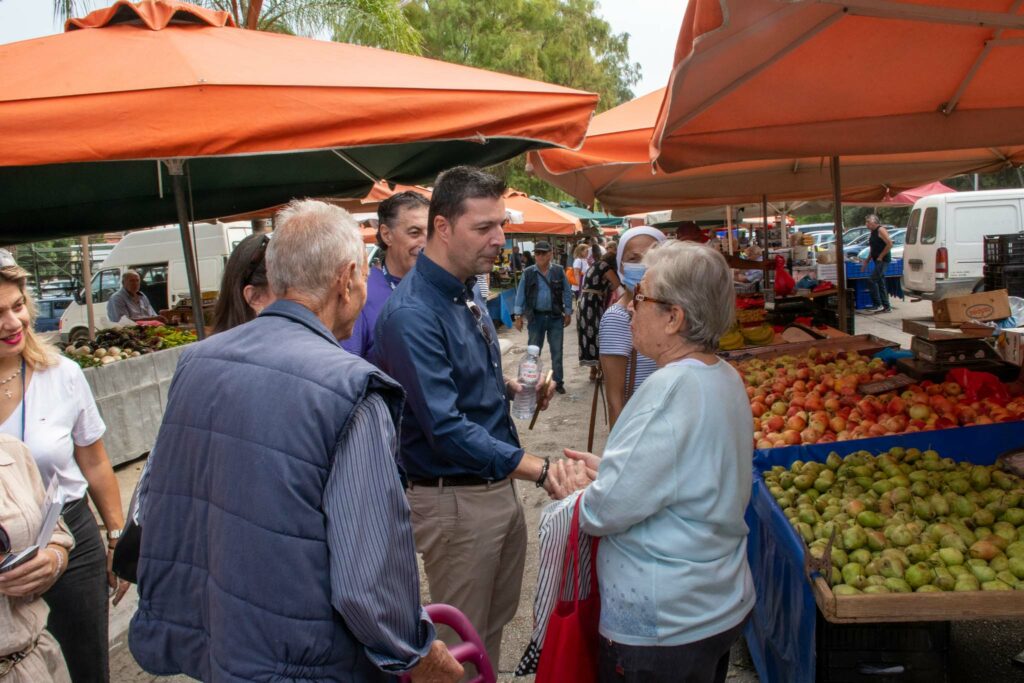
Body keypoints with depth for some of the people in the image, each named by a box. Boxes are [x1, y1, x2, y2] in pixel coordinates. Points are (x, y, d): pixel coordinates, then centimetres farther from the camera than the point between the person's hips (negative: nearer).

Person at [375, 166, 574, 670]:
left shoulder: (468, 294, 6)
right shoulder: (411, 315, -23)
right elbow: (446, 428, -29)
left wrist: (512, 389, 1)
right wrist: (539, 469, -32)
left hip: (500, 486, 9)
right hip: (454, 500, -8)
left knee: (497, 620, 22)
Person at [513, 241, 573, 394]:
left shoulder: (559, 271, -2)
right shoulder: (528, 273, -3)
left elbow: (567, 293, 4)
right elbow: (520, 294, 1)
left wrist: (568, 313, 3)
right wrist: (518, 315, -2)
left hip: (555, 317, 0)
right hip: (535, 317, 0)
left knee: (557, 351, 8)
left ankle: (558, 382, 18)